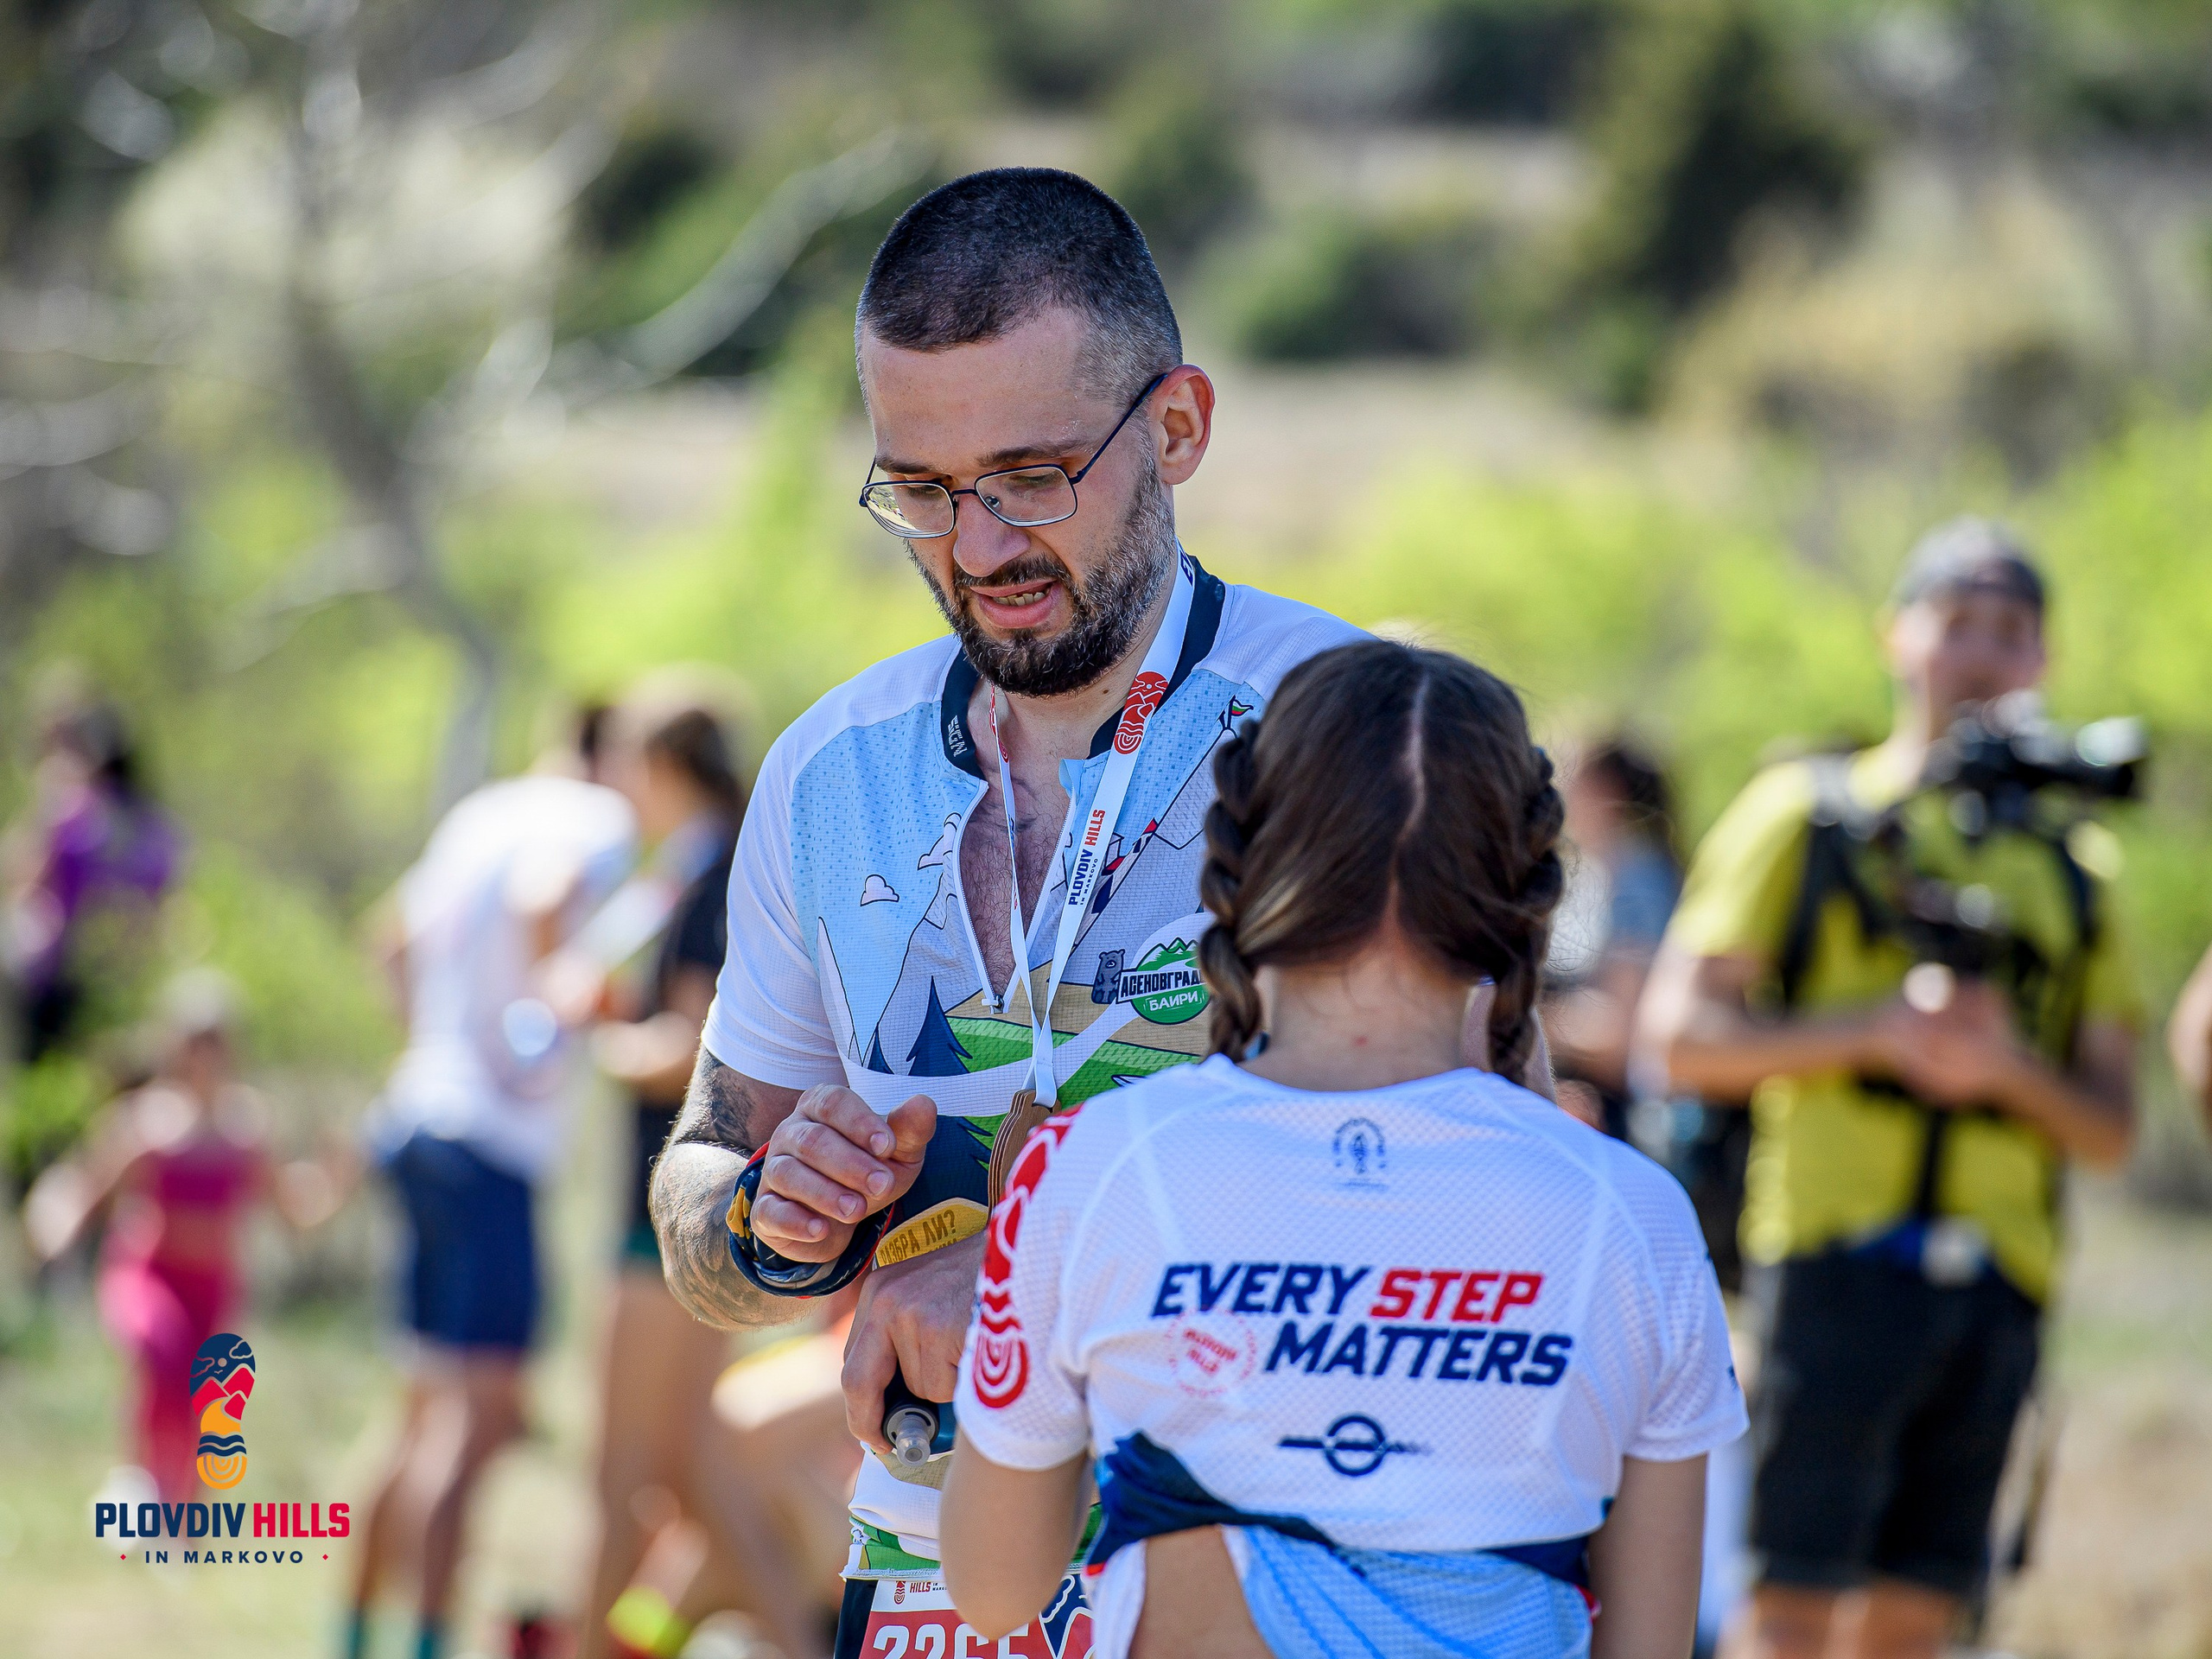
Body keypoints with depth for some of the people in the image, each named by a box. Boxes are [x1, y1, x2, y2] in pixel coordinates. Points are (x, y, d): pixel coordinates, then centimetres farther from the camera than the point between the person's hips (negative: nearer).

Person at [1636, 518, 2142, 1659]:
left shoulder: (2069, 871, 18)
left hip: (1996, 1292, 4)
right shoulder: (1808, 816, 7)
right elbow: (1680, 1033, -1)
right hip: (1841, 1258, -4)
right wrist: (1877, 1031, -12)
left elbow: (2110, 1130, 15)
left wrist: (2011, 1064, -6)